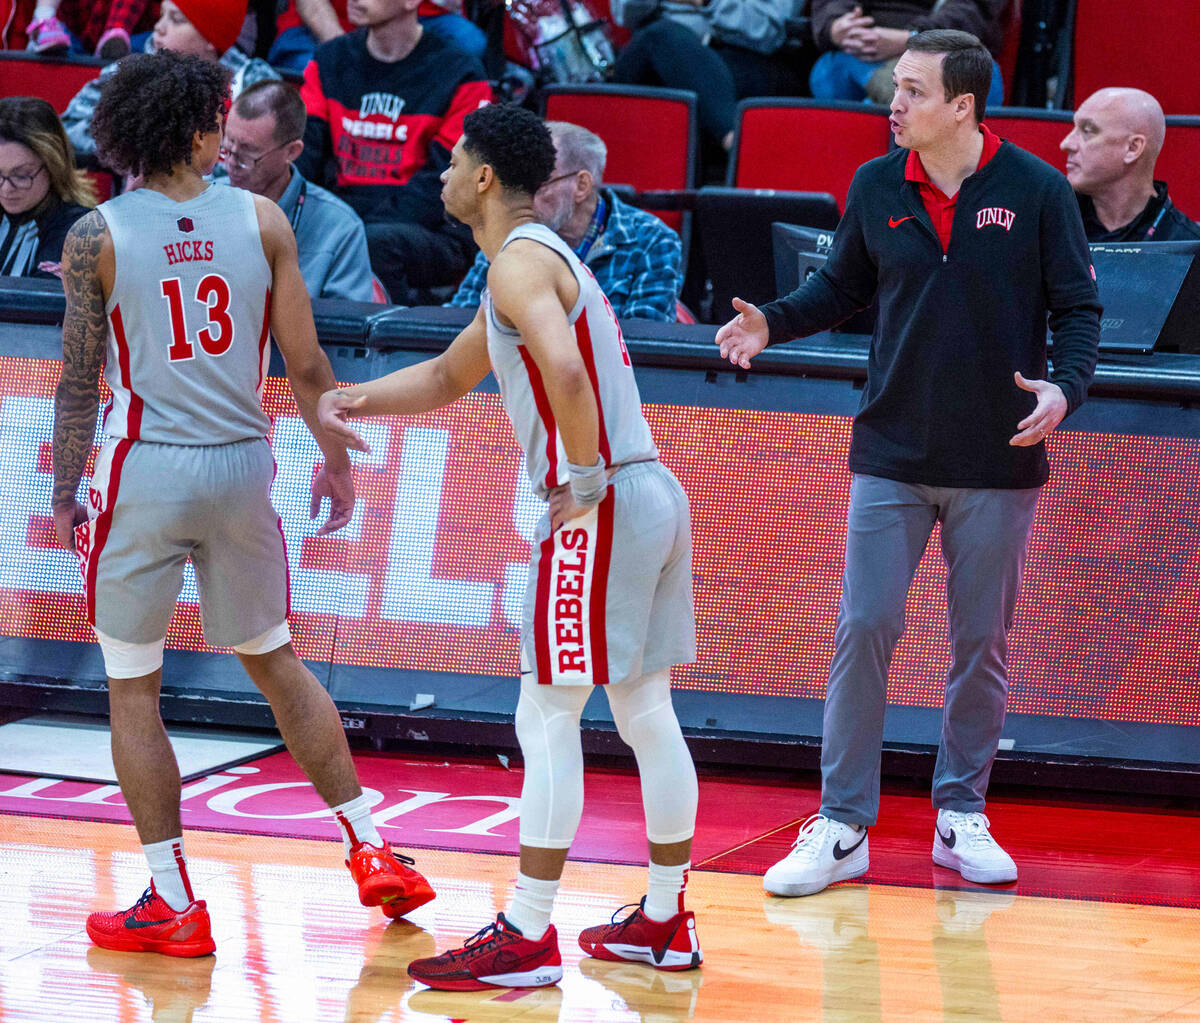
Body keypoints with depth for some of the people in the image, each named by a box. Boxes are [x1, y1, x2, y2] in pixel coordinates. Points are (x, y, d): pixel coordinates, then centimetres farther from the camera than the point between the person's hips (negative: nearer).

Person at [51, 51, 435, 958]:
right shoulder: (262, 220, -2)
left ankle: (173, 903, 7)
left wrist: (66, 494, 4)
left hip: (145, 473, -3)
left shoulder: (96, 237, -6)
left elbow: (81, 380, -4)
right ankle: (372, 854, 21)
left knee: (132, 688, 8)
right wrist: (335, 461, 14)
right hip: (242, 467, 3)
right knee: (275, 661, 21)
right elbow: (305, 363, 1)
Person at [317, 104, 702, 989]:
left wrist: (585, 476, -22)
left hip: (600, 509, -10)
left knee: (547, 722, -5)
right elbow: (448, 377, 31)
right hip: (654, 495, 10)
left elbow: (563, 366, -32)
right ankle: (665, 923, 21)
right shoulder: (545, 258, 21)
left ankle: (527, 940, -3)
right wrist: (360, 398, 15)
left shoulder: (519, 262, -11)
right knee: (646, 716, 15)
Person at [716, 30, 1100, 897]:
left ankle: (962, 816, 21)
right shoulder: (876, 188, 0)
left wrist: (1066, 385, -20)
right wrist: (777, 322, -4)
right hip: (892, 457, 2)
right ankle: (842, 827, 3)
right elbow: (844, 286, 13)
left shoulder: (1037, 191, -8)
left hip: (997, 466, -2)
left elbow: (1077, 306, -3)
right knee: (864, 629, -3)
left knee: (981, 642, 8)